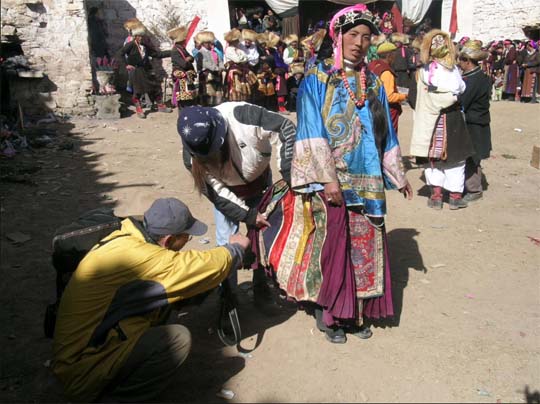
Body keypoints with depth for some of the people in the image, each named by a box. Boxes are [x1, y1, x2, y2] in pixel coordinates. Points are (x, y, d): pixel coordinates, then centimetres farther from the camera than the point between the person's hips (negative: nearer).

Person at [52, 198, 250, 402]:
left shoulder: (126, 238, -2)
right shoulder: (135, 256, -27)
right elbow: (210, 266, -19)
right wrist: (235, 248, 2)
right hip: (84, 370, -9)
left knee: (162, 294, 4)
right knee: (178, 339, -20)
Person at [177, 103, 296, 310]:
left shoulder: (241, 115, -36)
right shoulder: (191, 156, -28)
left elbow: (287, 128, -31)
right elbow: (215, 193, -21)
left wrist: (287, 171, -37)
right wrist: (248, 216, -27)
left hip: (259, 182, 0)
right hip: (228, 193, 0)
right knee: (226, 243, -5)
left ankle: (261, 291, 25)